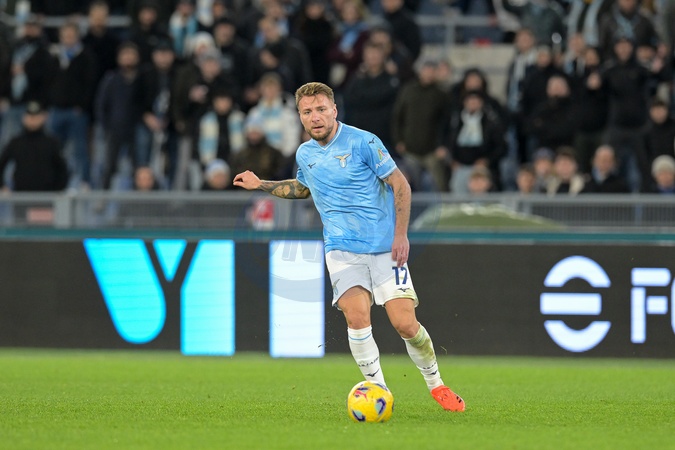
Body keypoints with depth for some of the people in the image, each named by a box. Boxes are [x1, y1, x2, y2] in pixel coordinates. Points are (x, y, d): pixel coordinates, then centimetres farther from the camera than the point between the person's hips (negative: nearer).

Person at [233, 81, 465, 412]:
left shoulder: (362, 142, -8)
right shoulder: (304, 154, 9)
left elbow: (400, 184, -5)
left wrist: (401, 234, -12)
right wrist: (260, 185, 24)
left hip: (385, 248, -3)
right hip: (342, 249, 3)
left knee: (405, 324, -9)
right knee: (357, 317, -21)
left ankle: (436, 385, 15)